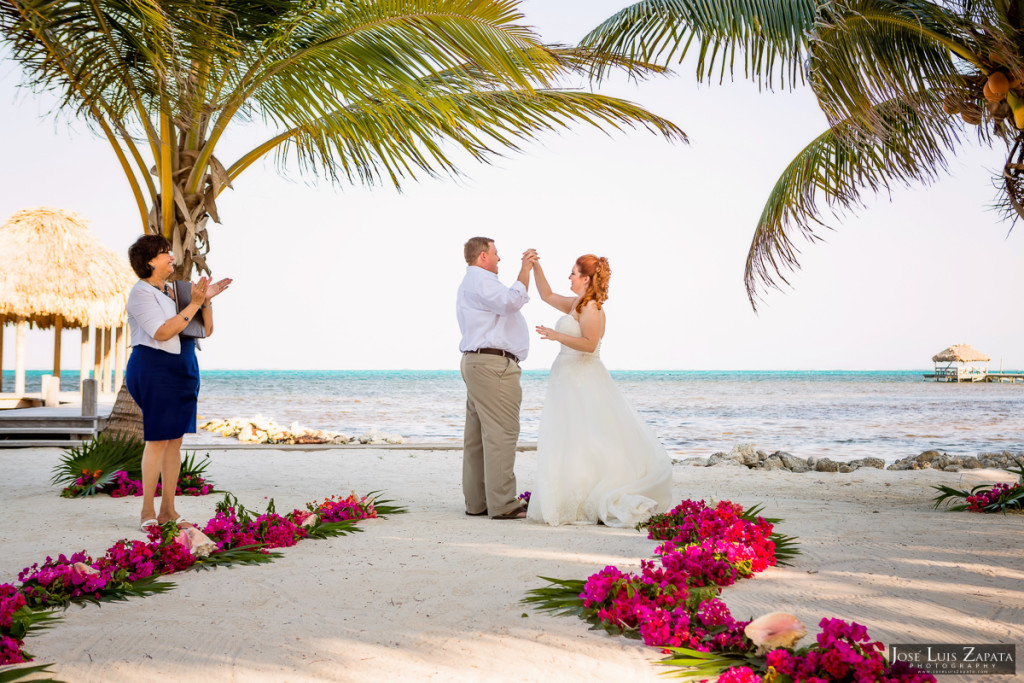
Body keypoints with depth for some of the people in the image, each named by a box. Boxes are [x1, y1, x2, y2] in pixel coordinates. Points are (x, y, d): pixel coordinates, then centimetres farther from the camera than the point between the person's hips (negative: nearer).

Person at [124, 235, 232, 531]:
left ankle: (168, 510, 12)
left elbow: (206, 330, 13)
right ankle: (147, 513, 0)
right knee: (157, 440, -7)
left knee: (175, 440, 7)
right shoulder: (141, 293, -8)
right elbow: (161, 333, -21)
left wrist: (207, 300, -4)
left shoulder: (176, 291, 14)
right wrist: (194, 304, -20)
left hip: (182, 370, 8)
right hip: (154, 369, -8)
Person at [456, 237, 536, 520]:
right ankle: (502, 504, -13)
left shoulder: (471, 283, 26)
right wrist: (525, 269, -17)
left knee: (478, 436, 9)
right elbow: (511, 302, -24)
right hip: (494, 363, -12)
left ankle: (476, 502, 11)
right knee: (501, 433, -12)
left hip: (475, 363, 12)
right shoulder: (481, 280, -9)